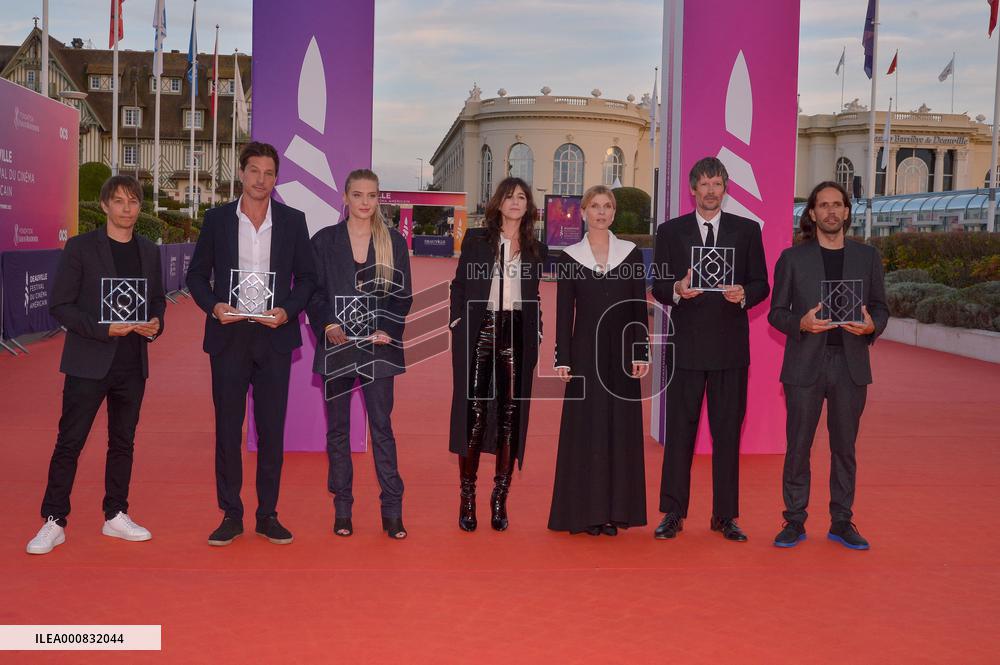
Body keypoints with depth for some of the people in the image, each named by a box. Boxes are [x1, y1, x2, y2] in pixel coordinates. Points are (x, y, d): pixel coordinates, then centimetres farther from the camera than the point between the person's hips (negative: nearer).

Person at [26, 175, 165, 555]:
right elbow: (60, 306, -7)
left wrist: (156, 323, -4)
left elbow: (158, 299, 18)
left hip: (133, 365, 5)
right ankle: (54, 522, 9)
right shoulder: (80, 248, -5)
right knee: (69, 442, 0)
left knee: (123, 441, 12)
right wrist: (103, 328, -18)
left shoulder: (150, 252, 9)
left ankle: (115, 516, 23)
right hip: (89, 363, -4)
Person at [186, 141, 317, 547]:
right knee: (228, 428, 4)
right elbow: (197, 274, 8)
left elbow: (306, 276, 7)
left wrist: (288, 311, -9)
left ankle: (268, 515, 14)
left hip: (273, 336, 0)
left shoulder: (292, 221, 5)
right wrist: (213, 306, -10)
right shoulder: (217, 219, 5)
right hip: (228, 336, 0)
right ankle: (231, 515, 14)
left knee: (272, 429, 4)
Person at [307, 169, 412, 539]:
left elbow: (403, 294, 5)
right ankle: (342, 510, 14)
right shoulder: (324, 241, 5)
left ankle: (392, 512, 1)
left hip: (379, 346, -1)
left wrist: (388, 330, -10)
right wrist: (327, 325, -14)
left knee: (381, 425, -3)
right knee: (337, 428, 6)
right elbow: (313, 293, 3)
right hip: (336, 344, 1)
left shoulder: (394, 242, 6)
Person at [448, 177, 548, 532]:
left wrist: (537, 333, 5)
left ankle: (500, 500, 12)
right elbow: (459, 284, 6)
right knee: (473, 413, -4)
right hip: (479, 331, -2)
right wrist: (458, 322, -3)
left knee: (511, 417, 3)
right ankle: (467, 499, 5)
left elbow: (536, 298, 15)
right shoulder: (476, 239, 7)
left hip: (518, 334, 2)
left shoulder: (537, 250, 12)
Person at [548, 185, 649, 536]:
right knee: (584, 429, 1)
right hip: (585, 352, -1)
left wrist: (642, 353, -4)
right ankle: (584, 511, 9)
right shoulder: (570, 256, 3)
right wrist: (562, 360, -5)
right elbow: (564, 313, 1)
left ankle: (615, 510, 13)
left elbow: (640, 308, 4)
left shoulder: (631, 253, 5)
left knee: (621, 428, 4)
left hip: (622, 352, 1)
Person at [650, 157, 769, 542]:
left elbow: (761, 285, 7)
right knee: (679, 429, 2)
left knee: (728, 432, 5)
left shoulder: (747, 230, 9)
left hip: (730, 347, 1)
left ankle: (725, 516, 14)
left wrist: (743, 294, -14)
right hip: (686, 345, 0)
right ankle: (673, 514, 11)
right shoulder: (670, 231, 8)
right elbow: (658, 287, 5)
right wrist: (677, 289, -16)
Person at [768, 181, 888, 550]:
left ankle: (841, 522, 19)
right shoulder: (792, 258, 4)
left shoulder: (867, 256, 9)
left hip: (850, 365, 2)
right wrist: (801, 323, -16)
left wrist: (871, 326, -11)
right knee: (798, 446, 3)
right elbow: (777, 312, 4)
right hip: (805, 365, -1)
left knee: (844, 447, 8)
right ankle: (795, 521, 14)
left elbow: (881, 306, 11)